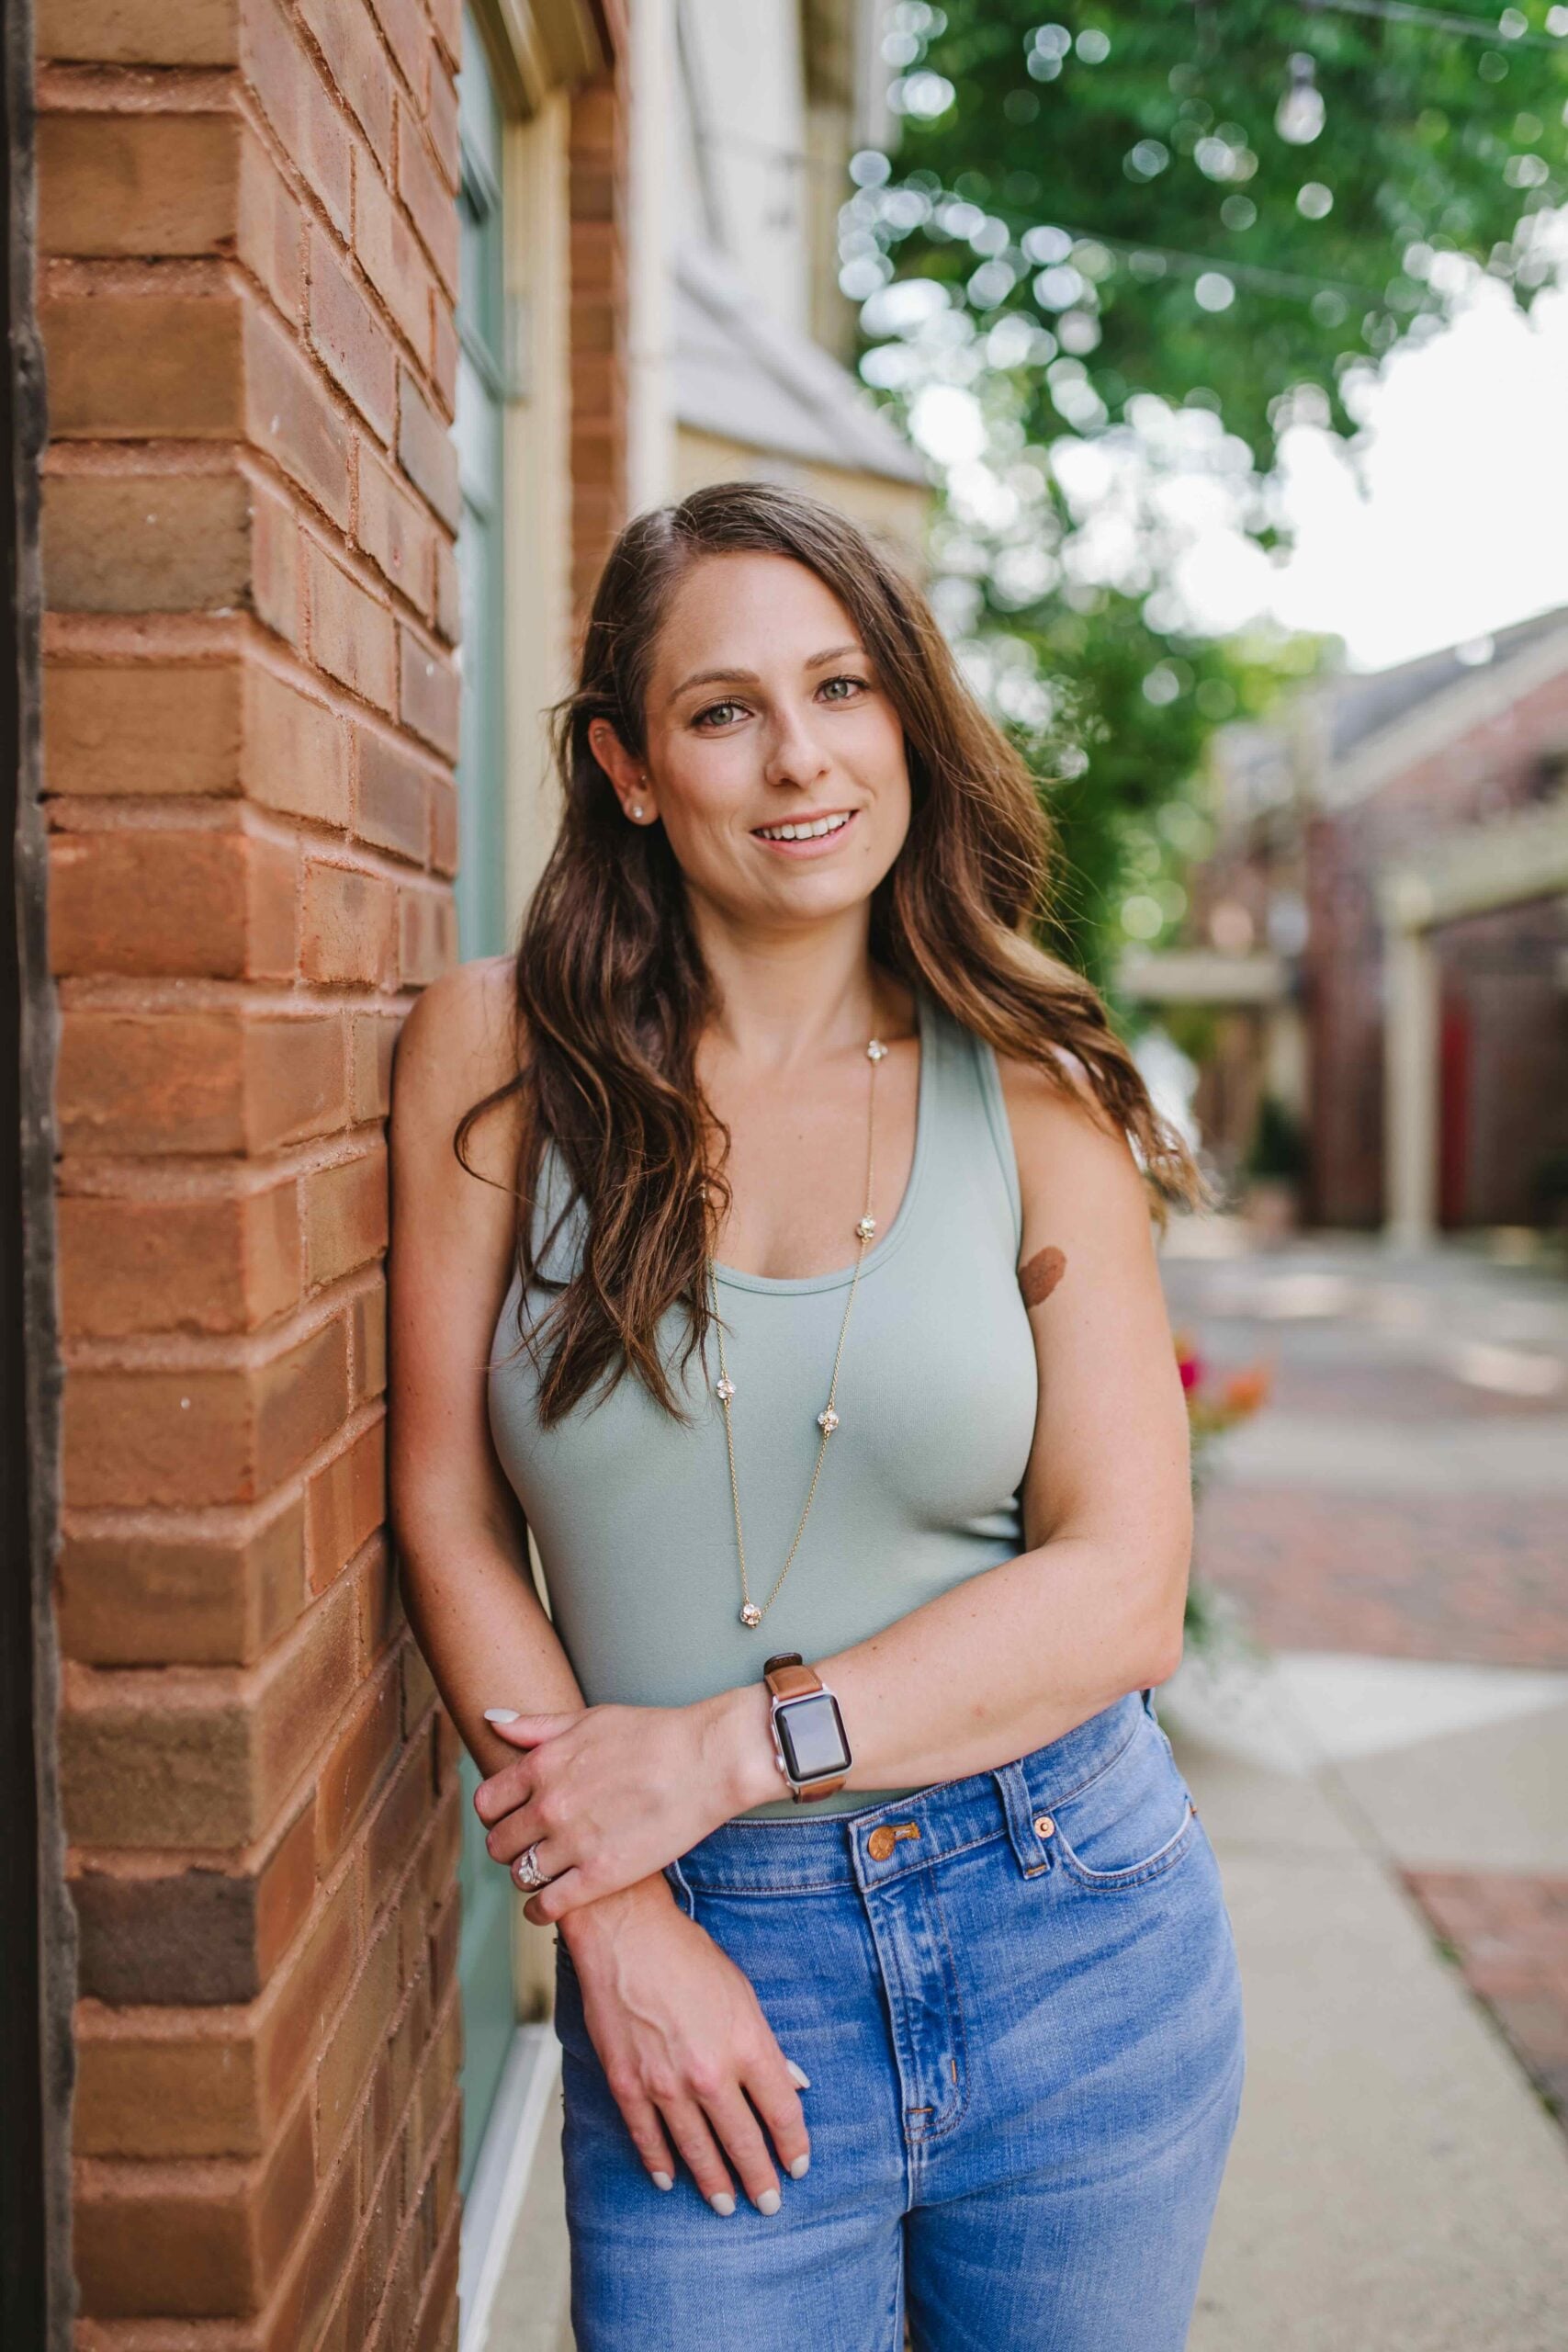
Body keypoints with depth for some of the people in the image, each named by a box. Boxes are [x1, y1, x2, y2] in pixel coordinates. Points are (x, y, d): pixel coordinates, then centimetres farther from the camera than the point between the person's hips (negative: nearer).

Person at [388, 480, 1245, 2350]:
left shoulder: (1031, 1093, -3)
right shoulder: (499, 1054, -5)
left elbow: (1125, 1591, -7)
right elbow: (449, 1515, -4)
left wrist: (729, 1748, -15)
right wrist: (613, 1915, -10)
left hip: (1075, 1934, 2)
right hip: (700, 1972, -1)